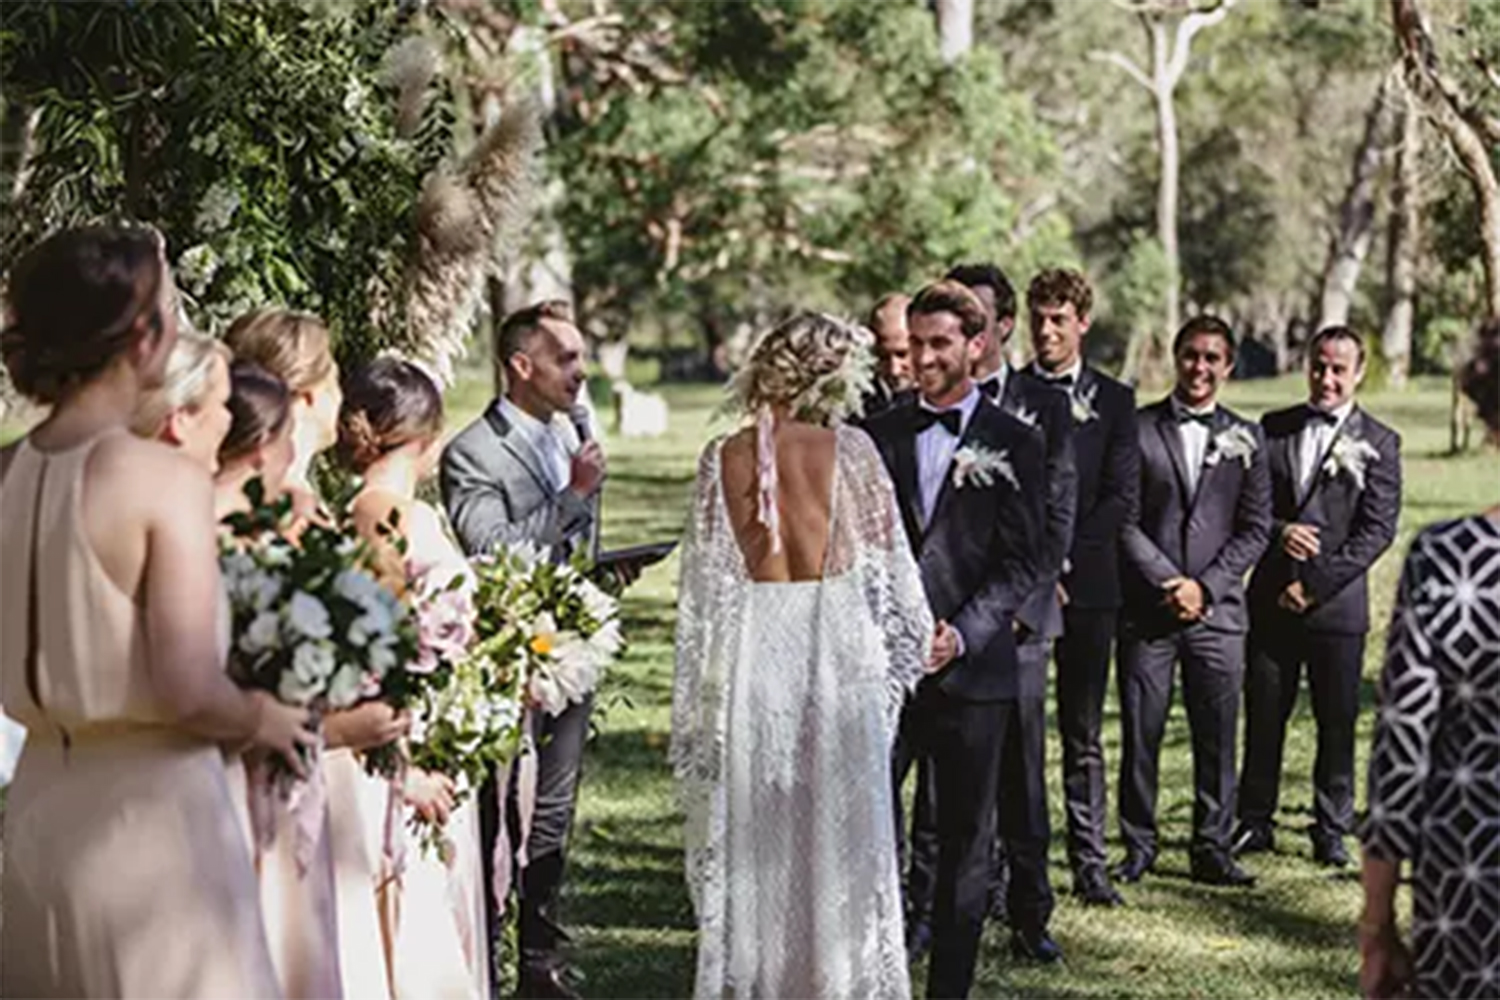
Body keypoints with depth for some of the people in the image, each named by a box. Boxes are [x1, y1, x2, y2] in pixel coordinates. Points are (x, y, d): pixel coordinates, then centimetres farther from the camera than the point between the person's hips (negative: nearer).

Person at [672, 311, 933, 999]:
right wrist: (917, 640, 15)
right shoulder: (849, 451, -7)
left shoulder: (723, 458, -1)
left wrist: (697, 702, 8)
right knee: (835, 832, 9)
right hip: (836, 655, -2)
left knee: (748, 836, 12)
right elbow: (888, 561, -1)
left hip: (747, 657, 2)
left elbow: (703, 583, 2)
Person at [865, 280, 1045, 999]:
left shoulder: (1013, 444, 2)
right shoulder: (879, 436, 10)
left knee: (966, 844, 6)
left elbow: (1021, 561, -3)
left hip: (972, 670, -2)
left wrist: (962, 634, -15)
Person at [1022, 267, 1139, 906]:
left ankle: (1089, 864, 9)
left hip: (1086, 584, 0)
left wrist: (1061, 557, -10)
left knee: (1083, 735, 5)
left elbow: (1121, 498, 0)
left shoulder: (1113, 400, 7)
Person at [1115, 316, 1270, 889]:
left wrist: (1205, 586, -7)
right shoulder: (1136, 429, 2)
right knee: (1140, 734, 1)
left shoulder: (1245, 439, 9)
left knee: (1217, 736, 2)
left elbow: (1255, 529, 6)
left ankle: (1212, 850, 11)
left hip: (1218, 609, 2)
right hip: (1146, 607, -1)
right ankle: (1138, 848, 12)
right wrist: (1168, 581, -11)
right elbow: (1123, 519, -2)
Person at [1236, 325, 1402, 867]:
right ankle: (1254, 823, 18)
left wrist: (1314, 587, -12)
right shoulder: (1273, 429, 9)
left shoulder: (1378, 443, 0)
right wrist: (1278, 531, -12)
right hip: (1270, 600, 2)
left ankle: (1331, 831, 13)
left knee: (1337, 722, 3)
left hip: (1337, 603, -2)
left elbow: (1377, 530, -6)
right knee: (1262, 717, 7)